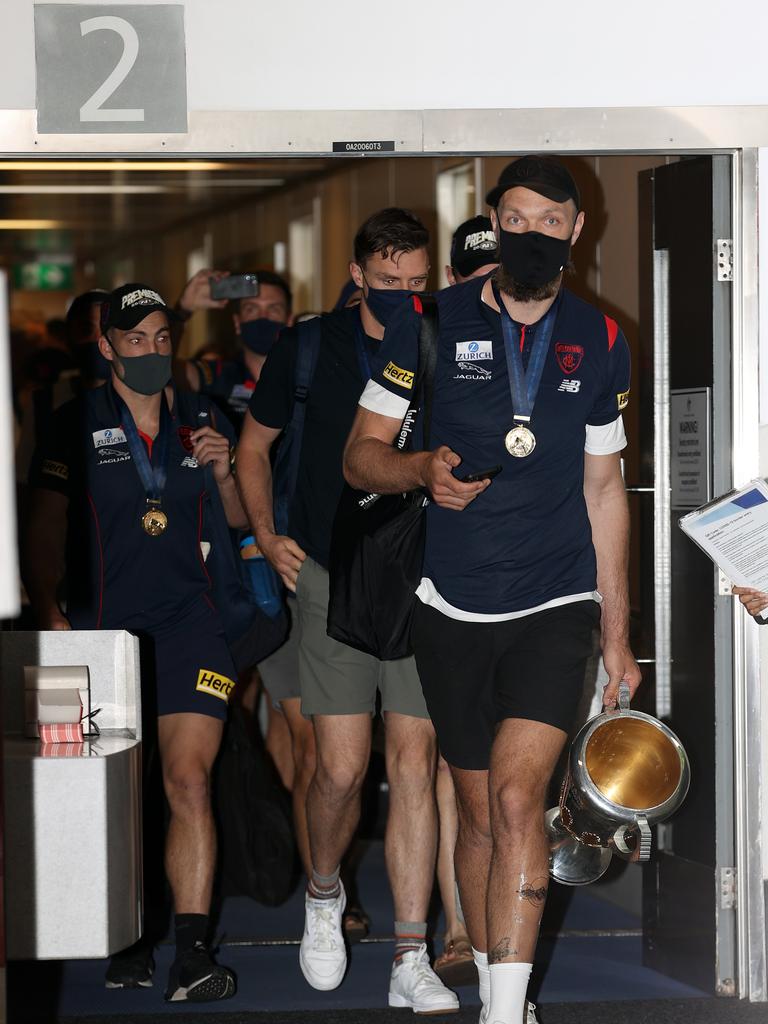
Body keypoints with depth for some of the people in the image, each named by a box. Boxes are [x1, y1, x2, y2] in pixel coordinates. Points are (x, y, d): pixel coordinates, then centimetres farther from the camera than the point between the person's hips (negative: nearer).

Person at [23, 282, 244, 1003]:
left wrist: (223, 471, -1)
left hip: (186, 624, 1)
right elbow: (45, 531, 0)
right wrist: (50, 615, -13)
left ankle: (192, 952, -16)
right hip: (102, 628, -1)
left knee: (188, 780, -13)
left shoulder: (197, 418, 10)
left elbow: (238, 519, 20)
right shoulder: (77, 425, 1)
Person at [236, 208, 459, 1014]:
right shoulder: (309, 348, 0)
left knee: (413, 763, -4)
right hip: (332, 578, 0)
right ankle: (322, 894, 26)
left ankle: (410, 963, -1)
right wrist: (267, 538, 6)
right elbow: (254, 446, 14)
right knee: (342, 768, -6)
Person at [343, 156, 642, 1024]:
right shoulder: (430, 324, 0)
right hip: (453, 609, 1)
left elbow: (603, 487, 14)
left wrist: (617, 633, 14)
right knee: (480, 810, 8)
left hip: (558, 603, 0)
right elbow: (360, 455, 3)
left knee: (516, 793, -18)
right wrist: (422, 470, -21)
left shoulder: (600, 342, 7)